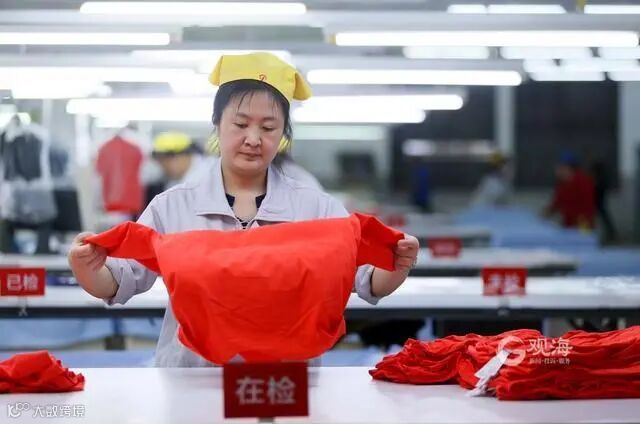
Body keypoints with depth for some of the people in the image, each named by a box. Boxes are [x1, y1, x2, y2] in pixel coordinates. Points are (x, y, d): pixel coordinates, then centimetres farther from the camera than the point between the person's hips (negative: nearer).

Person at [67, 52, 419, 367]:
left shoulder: (317, 209, 6)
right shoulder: (172, 208, 6)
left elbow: (370, 282, -1)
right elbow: (118, 284, 3)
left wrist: (396, 268, -22)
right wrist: (89, 271, -18)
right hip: (190, 382, 0)